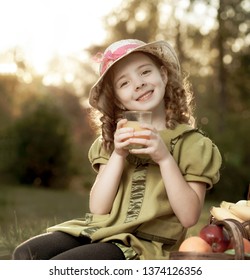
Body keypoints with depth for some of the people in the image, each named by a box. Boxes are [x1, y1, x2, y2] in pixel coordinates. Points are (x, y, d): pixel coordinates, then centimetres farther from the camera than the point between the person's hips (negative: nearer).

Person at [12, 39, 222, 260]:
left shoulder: (191, 143, 0)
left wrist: (165, 158, -16)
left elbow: (189, 217, -9)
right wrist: (118, 156, -7)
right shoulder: (112, 141, 14)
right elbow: (98, 208, 4)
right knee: (27, 254, -17)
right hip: (98, 231, 6)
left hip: (143, 246, -5)